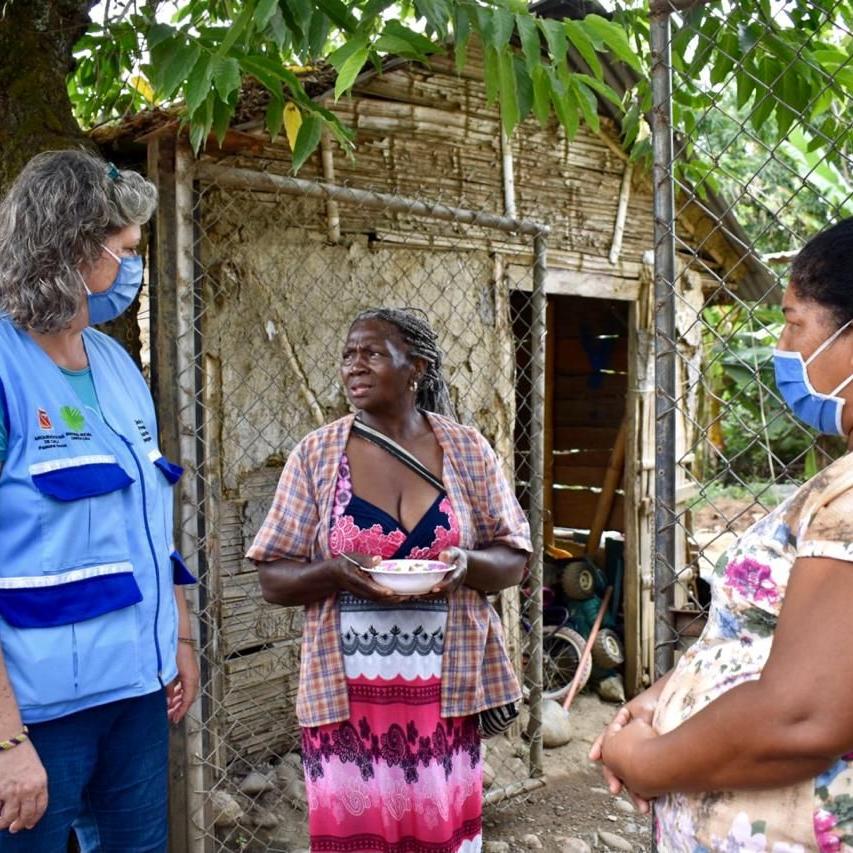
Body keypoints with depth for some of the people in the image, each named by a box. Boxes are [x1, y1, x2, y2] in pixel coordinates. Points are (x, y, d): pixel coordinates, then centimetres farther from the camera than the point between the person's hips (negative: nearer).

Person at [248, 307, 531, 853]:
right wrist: (336, 571, -19)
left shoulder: (468, 449, 2)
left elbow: (514, 558, 7)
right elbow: (273, 578, 1)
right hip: (348, 692, 0)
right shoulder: (316, 455, 0)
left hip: (445, 689, 1)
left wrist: (467, 562, -15)